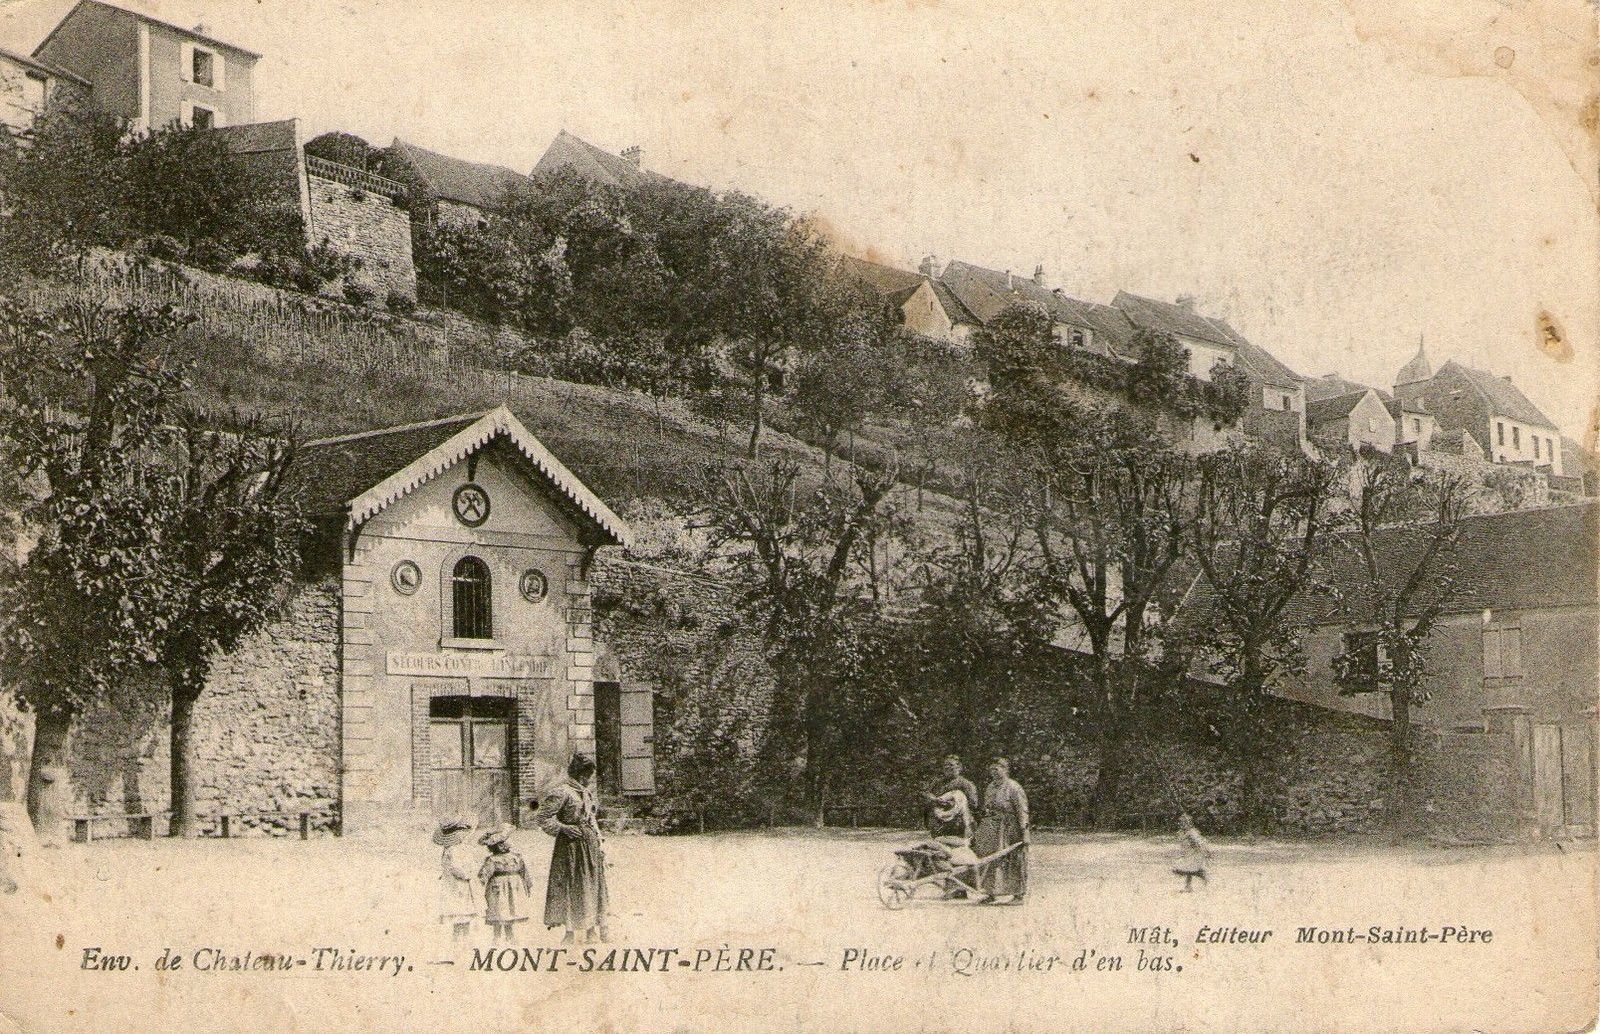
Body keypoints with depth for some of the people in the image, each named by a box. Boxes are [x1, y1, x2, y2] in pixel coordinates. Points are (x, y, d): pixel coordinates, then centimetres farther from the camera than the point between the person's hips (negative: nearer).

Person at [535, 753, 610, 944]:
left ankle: (592, 928, 19)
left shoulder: (586, 792, 13)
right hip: (572, 844, -9)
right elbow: (540, 817, -14)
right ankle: (570, 931, 1)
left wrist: (598, 840, 19)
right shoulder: (562, 793, -14)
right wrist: (563, 828, -19)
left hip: (590, 842, 9)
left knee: (593, 883, 11)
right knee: (570, 885, -5)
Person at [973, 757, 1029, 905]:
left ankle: (1018, 895, 8)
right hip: (991, 830, 7)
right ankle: (991, 894, 14)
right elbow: (985, 810, 20)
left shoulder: (1013, 788, -10)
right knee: (990, 860, 6)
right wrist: (978, 833, 19)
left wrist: (1023, 832, -19)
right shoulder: (990, 788, 13)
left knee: (1014, 862, -1)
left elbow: (1022, 811, -13)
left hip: (1009, 830, -7)